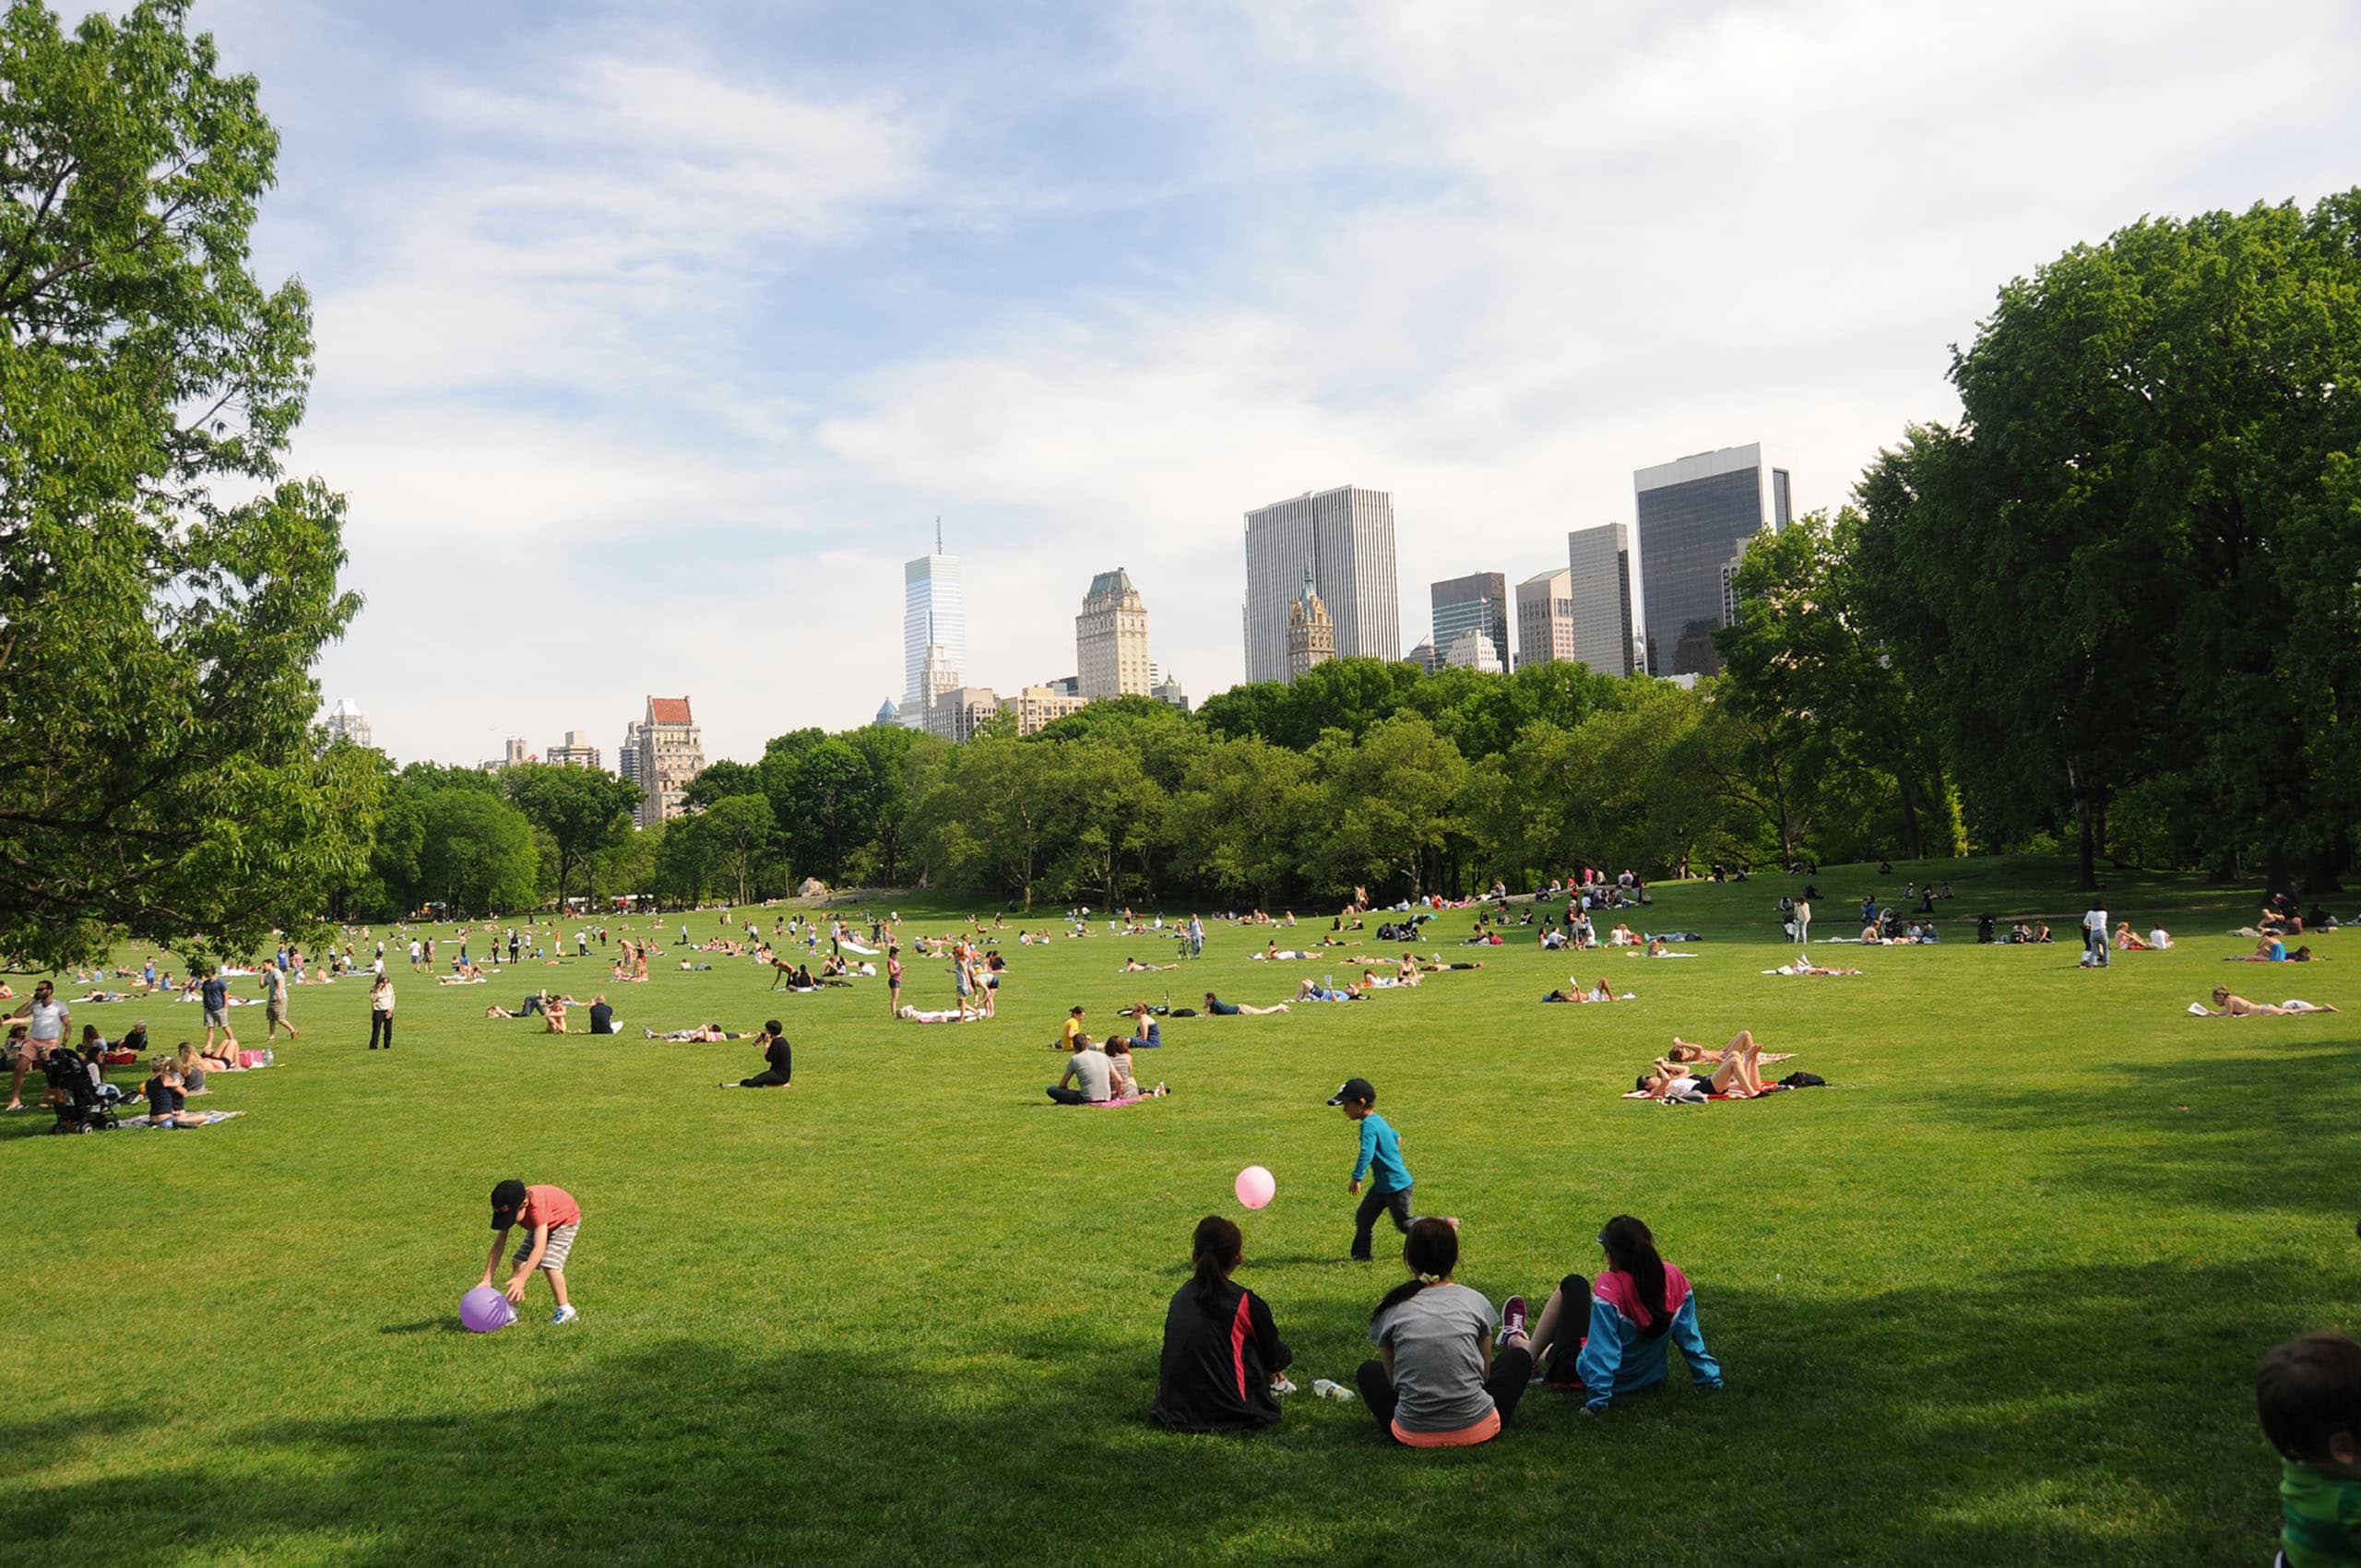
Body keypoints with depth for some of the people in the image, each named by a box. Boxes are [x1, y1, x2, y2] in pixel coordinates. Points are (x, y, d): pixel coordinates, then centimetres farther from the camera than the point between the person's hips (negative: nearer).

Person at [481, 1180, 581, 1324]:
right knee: (519, 1262, -6)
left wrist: (521, 1279, -52)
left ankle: (566, 1311, -9)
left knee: (549, 1264, -22)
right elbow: (498, 1246, -18)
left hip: (566, 1220, -7)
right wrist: (486, 1281, -22)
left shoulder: (536, 1205, -43)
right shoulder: (508, 1208, -23)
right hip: (541, 1223, 7)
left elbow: (540, 1247, -47)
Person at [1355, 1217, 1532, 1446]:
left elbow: (1392, 1380, 9)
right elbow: (1485, 1375, 11)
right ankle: (1514, 1342, 58)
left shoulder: (1391, 1308, 0)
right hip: (1477, 1430, 0)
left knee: (1368, 1371, 30)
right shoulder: (1475, 1300, 1)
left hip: (1412, 1434, 0)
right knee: (1519, 1357, 25)